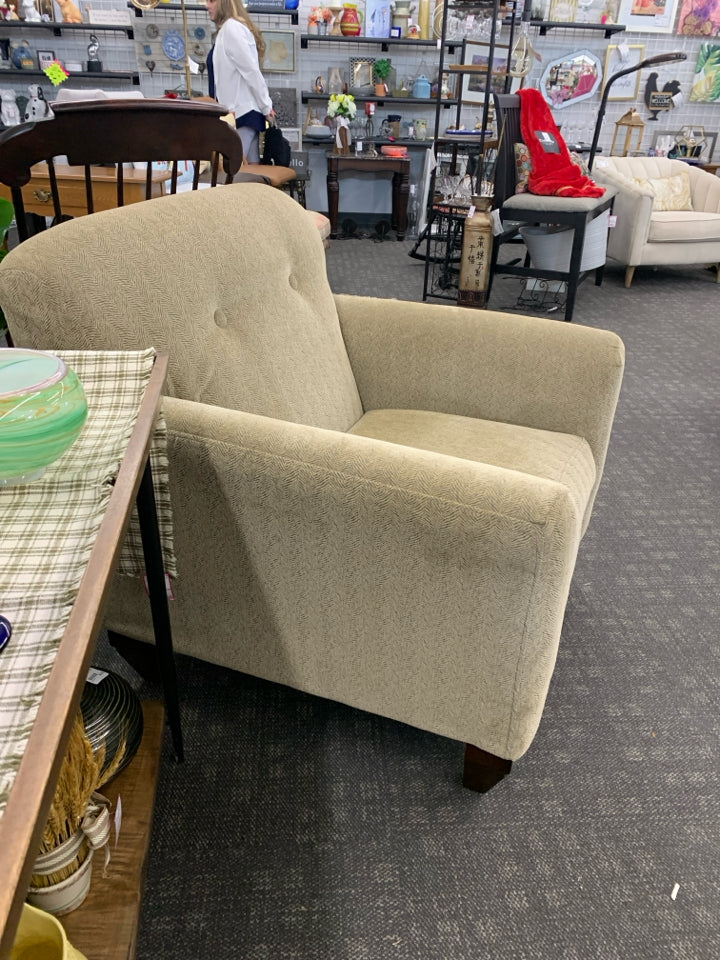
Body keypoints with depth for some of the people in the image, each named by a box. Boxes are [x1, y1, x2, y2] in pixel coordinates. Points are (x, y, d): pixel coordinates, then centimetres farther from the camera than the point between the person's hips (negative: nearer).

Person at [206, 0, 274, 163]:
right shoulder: (230, 28, 20)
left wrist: (266, 106, -13)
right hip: (243, 111, 9)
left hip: (241, 111, -9)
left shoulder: (231, 28, -9)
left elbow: (251, 70, -16)